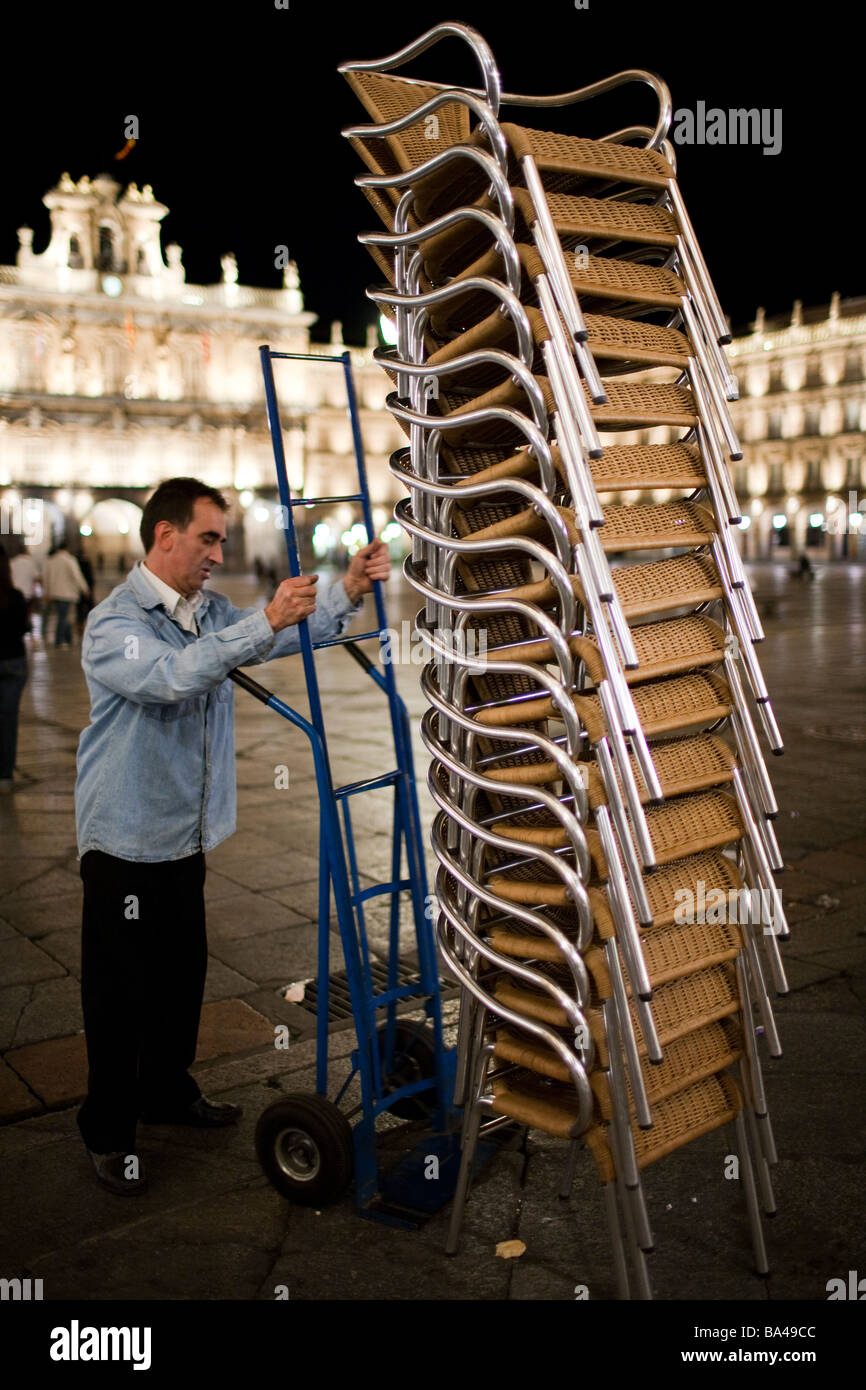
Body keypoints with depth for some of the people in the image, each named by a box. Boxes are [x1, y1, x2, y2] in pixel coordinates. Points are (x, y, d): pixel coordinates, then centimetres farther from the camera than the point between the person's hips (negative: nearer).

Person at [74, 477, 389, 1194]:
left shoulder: (210, 611, 9)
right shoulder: (113, 623, -15)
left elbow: (291, 630, 3)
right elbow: (173, 677, -33)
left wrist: (348, 590, -14)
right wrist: (265, 621, -38)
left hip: (186, 836, 7)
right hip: (126, 840, -7)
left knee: (183, 974, 18)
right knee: (120, 989, 4)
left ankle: (169, 1091, 38)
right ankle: (108, 1130, 19)